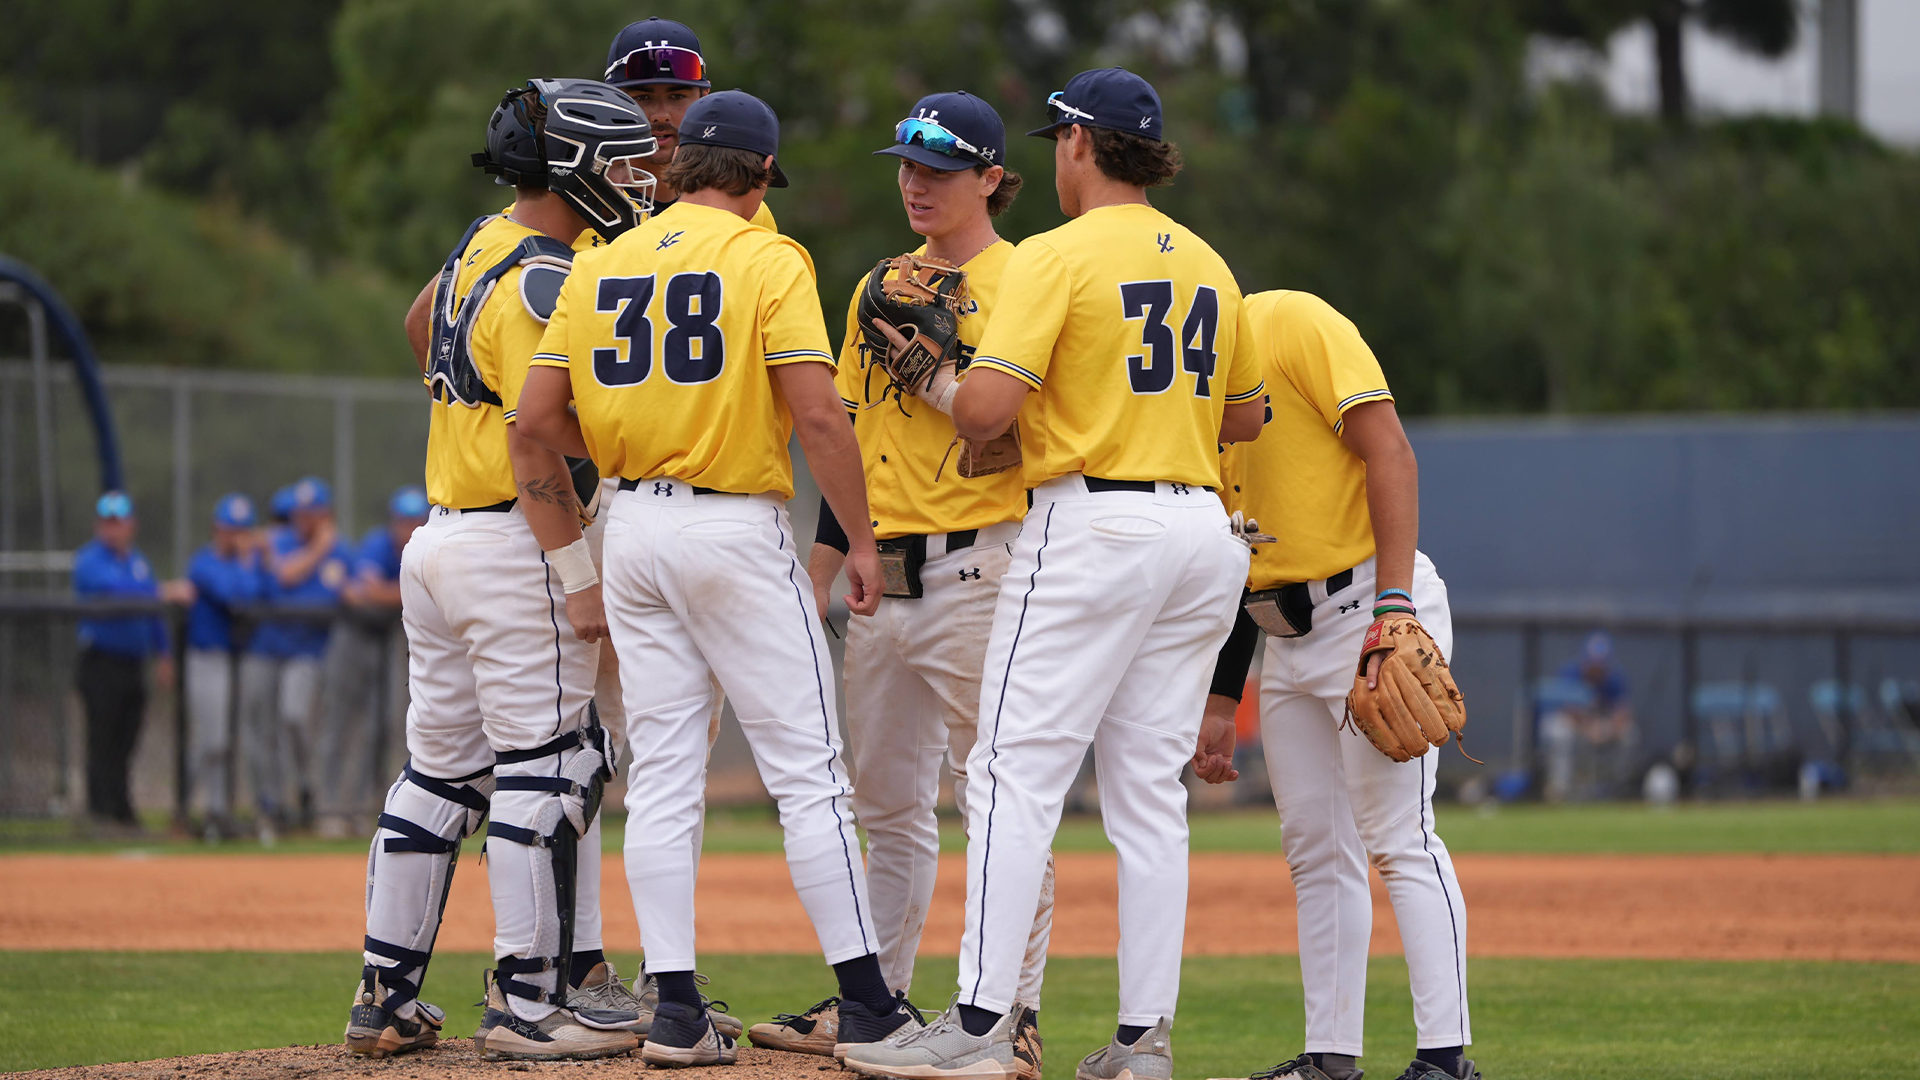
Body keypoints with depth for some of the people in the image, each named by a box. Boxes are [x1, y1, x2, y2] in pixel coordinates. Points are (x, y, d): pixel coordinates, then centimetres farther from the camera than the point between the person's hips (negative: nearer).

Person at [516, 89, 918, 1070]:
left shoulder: (600, 266, 8)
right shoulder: (769, 261, -7)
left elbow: (538, 414, 5)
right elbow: (816, 412, -16)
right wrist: (861, 540, -9)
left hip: (634, 523, 5)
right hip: (737, 527, -5)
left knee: (661, 776, 6)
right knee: (806, 769, -1)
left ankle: (675, 1009, 2)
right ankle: (866, 1004, -2)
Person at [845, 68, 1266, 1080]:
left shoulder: (1058, 255, -8)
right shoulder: (1208, 265, 15)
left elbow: (986, 407, -16)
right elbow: (1245, 414, 23)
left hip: (1093, 525, -7)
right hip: (1202, 529, 7)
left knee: (1015, 771, -7)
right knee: (1149, 788, 8)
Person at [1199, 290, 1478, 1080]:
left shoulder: (1293, 323, -9)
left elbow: (1391, 457, -17)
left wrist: (1392, 611, -26)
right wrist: (1219, 699, 14)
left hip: (1367, 595, -9)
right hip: (1285, 635, 9)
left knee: (1397, 838, -13)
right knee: (1316, 850, 9)